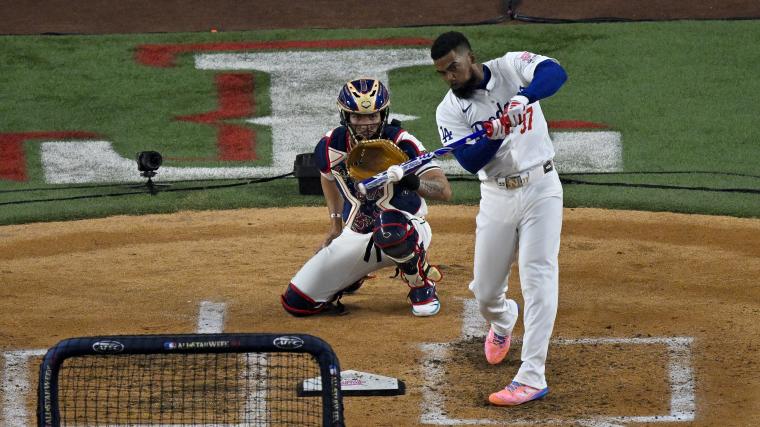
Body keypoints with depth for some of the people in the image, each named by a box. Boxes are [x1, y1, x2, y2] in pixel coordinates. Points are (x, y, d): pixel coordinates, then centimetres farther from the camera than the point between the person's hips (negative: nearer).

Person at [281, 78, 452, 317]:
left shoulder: (400, 143, -22)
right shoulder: (331, 147, -9)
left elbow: (445, 191, -33)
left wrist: (408, 179, -50)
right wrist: (336, 223, 12)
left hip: (408, 231, -5)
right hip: (355, 236, 5)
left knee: (389, 228, -44)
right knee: (296, 303, -4)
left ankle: (423, 286, -12)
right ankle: (351, 276, 28)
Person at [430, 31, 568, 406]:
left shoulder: (511, 68, -5)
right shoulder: (449, 111, 0)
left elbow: (555, 73, -25)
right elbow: (470, 162, -12)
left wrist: (523, 97, -42)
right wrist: (494, 134, -29)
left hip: (540, 189, -3)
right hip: (496, 198, 3)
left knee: (538, 280, -12)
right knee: (485, 290, 8)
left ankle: (531, 377, -15)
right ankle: (502, 323, 46)